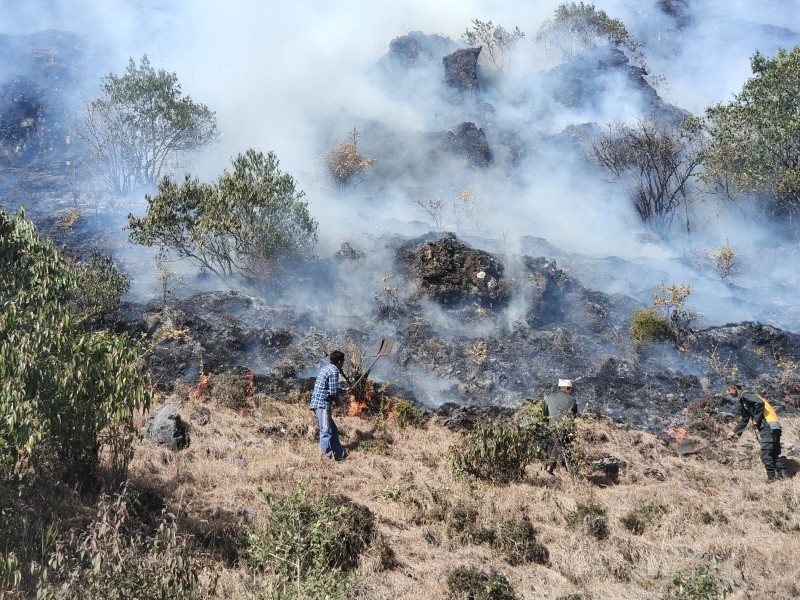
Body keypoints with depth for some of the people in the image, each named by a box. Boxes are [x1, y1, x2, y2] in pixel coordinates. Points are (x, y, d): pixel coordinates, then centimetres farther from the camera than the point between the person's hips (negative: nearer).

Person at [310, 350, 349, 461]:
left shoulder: (326, 368, 16)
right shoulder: (334, 372, -12)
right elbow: (333, 392, -16)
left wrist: (343, 390, 32)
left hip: (317, 402, 10)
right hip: (323, 403, -10)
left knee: (333, 431, 15)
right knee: (326, 431, -10)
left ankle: (340, 455, 21)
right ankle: (326, 456, -12)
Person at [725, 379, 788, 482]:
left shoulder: (745, 394, -6)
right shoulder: (743, 400, 24)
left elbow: (760, 403, -23)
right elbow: (744, 420, 32)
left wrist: (756, 420, -14)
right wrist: (735, 432, 29)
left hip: (768, 426, -10)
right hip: (774, 426, 10)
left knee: (765, 454, -6)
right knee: (775, 452, 12)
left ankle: (771, 475, -3)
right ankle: (781, 473, 13)